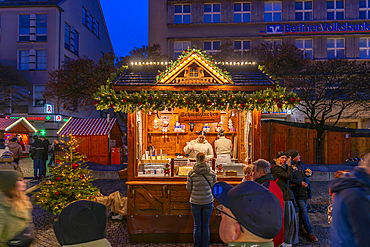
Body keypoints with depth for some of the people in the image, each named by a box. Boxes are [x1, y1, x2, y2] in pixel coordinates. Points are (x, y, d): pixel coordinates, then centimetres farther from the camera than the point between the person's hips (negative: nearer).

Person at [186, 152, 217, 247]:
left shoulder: (191, 173, -9)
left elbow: (188, 188, 0)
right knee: (206, 226, 13)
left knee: (197, 226, 12)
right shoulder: (211, 172, -6)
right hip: (208, 202, 1)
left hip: (195, 202, -1)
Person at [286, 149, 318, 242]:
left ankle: (301, 227, 32)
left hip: (305, 190, 7)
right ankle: (310, 233, 2)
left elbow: (307, 173, 23)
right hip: (298, 191, -7)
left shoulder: (301, 163, 12)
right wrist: (300, 183, -23)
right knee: (304, 211, -5)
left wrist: (309, 173, 1)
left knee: (302, 209, 17)